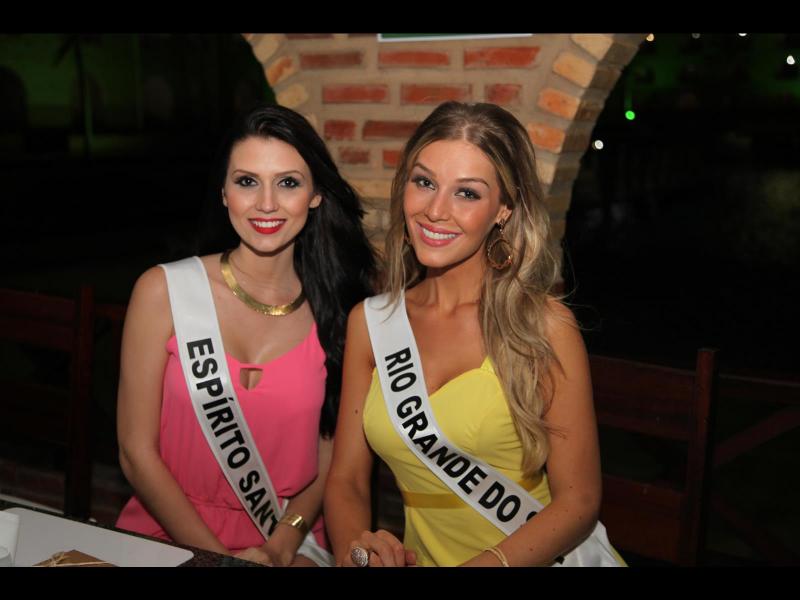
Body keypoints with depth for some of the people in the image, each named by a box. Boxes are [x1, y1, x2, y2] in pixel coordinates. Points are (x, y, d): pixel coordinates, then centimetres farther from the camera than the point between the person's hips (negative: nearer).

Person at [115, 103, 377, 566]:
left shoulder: (338, 308, 0)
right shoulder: (163, 292, -4)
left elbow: (331, 457, 5)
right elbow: (137, 451, -3)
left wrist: (282, 545, -10)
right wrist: (215, 556, -11)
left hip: (289, 548, 1)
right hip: (169, 536, -1)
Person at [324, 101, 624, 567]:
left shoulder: (544, 325, -10)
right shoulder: (369, 322, 1)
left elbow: (577, 500, -9)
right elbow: (347, 480, 5)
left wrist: (485, 563, -24)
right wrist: (354, 551, -15)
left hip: (541, 557, -2)